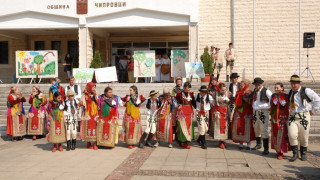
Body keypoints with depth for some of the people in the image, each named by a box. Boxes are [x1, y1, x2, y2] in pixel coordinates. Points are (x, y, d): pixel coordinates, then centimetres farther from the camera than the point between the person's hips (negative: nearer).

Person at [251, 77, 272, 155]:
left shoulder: (266, 91, -11)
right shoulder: (255, 90, 10)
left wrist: (269, 106, -11)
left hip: (263, 112, -7)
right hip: (255, 112, 7)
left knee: (264, 130, -10)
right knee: (256, 129, 17)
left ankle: (266, 148, -5)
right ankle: (258, 144, 35)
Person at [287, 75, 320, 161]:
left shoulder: (306, 91, -9)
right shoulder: (290, 92, 9)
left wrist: (313, 111, 0)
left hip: (304, 117, -3)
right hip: (292, 117, 3)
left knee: (303, 137, 5)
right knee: (292, 135, -12)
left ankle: (303, 154, 26)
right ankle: (295, 154, 3)